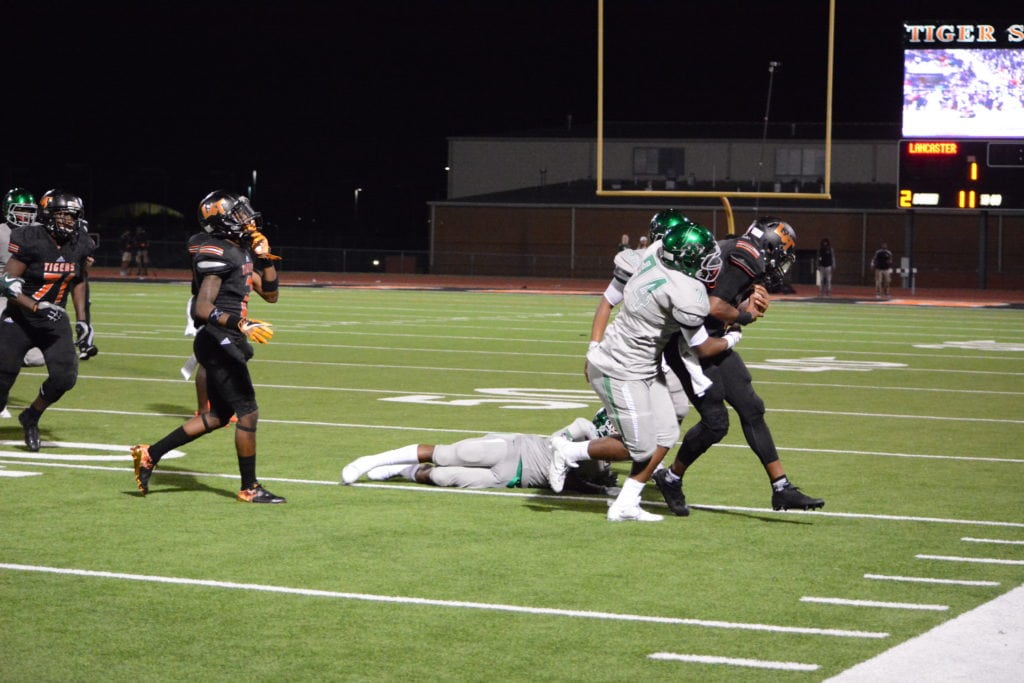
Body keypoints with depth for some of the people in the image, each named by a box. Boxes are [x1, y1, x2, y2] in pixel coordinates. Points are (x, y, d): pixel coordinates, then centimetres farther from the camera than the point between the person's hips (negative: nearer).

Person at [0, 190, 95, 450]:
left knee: (65, 377, -12)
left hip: (54, 320, 4)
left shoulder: (80, 245, -2)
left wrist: (82, 321, 11)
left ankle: (31, 418, 15)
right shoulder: (30, 240, -19)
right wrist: (37, 307, -31)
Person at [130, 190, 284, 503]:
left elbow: (270, 295, 19)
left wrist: (265, 258, 7)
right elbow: (202, 309, -25)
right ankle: (249, 488, 6)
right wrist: (241, 324, -36)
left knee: (218, 415, 16)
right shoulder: (218, 255, -17)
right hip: (219, 343, -10)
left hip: (225, 344, 10)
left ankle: (149, 454, 19)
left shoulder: (242, 253, 14)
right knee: (248, 412, -4)